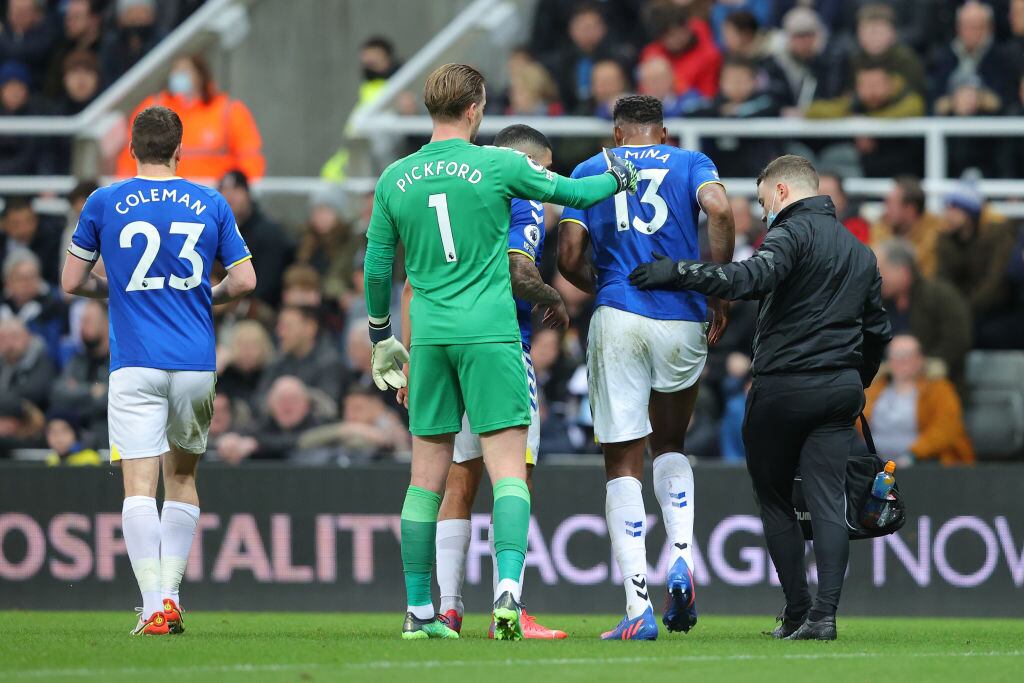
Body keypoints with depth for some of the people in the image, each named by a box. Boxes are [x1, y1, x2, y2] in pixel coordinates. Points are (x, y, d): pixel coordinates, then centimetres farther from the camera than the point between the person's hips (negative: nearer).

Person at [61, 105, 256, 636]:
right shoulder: (211, 204, 5)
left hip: (135, 365, -2)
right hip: (196, 363, 2)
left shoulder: (104, 203, 1)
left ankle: (154, 606, -19)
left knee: (139, 485, -6)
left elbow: (72, 280, 8)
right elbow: (244, 279, 6)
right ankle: (171, 597, 12)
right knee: (182, 477, 18)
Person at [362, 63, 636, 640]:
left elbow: (377, 266, 12)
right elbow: (571, 192, 8)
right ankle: (508, 586, -23)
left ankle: (419, 611, 10)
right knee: (508, 469, -5)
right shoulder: (497, 166, -5)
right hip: (490, 333, -4)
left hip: (430, 335, 4)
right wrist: (618, 180, 29)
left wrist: (381, 336, 25)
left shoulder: (395, 179, 6)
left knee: (428, 477, 8)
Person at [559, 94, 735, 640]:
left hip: (618, 321, -1)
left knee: (623, 465, 2)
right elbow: (719, 209, -11)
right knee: (670, 444, 24)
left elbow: (569, 257, 2)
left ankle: (638, 608, -9)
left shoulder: (590, 171, 12)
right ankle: (682, 559, 0)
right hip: (684, 322, 1)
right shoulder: (690, 164, 11)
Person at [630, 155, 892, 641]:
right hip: (840, 391, 6)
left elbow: (752, 277, -27)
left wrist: (679, 272, -26)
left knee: (775, 500, 8)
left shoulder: (795, 232, -8)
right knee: (828, 504, 0)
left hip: (783, 388, -6)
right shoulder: (860, 251, 18)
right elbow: (878, 329, 22)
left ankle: (797, 613, 6)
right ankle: (824, 614, -11)